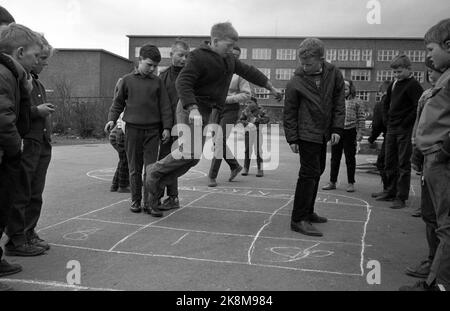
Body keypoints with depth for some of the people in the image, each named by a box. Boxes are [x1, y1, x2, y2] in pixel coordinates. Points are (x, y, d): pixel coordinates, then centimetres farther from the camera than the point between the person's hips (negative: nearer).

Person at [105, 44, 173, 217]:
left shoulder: (157, 82, 6)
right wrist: (112, 119, -4)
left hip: (153, 130, 0)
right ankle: (135, 201, 18)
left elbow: (165, 106, 6)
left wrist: (167, 127, 0)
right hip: (132, 129, 0)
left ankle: (149, 203, 4)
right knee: (135, 168, 7)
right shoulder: (127, 80, 4)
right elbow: (118, 103, 10)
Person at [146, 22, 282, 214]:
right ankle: (155, 171, 1)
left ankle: (157, 185, 10)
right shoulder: (199, 57, -11)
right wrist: (192, 108, -33)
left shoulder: (229, 59, 16)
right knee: (190, 151, -21)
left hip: (210, 113, 8)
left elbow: (248, 71, 28)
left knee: (192, 157, 1)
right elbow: (182, 82, -20)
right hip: (192, 109, -8)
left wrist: (270, 87, 33)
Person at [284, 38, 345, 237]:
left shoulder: (334, 75, -1)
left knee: (317, 171, 13)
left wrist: (337, 129, -2)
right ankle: (298, 219, -6)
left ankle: (307, 212, 27)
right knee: (309, 173, -10)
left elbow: (339, 103, 6)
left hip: (323, 134, 6)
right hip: (306, 133, -6)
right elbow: (290, 112, -5)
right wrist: (292, 138, -6)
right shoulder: (296, 82, -11)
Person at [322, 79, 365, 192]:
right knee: (335, 158, 8)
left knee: (350, 159, 3)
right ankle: (332, 182, 16)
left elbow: (361, 118, 0)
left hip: (350, 132, -3)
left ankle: (351, 183, 12)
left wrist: (359, 132, -7)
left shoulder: (356, 101, 1)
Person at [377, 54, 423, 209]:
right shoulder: (394, 84, 13)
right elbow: (386, 103, 25)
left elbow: (420, 108, -19)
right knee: (389, 163, 13)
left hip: (405, 130, -8)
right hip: (391, 129, 8)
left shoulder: (413, 85, -10)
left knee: (403, 165, -3)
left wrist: (406, 122, -17)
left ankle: (401, 198, 1)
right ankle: (391, 192, 25)